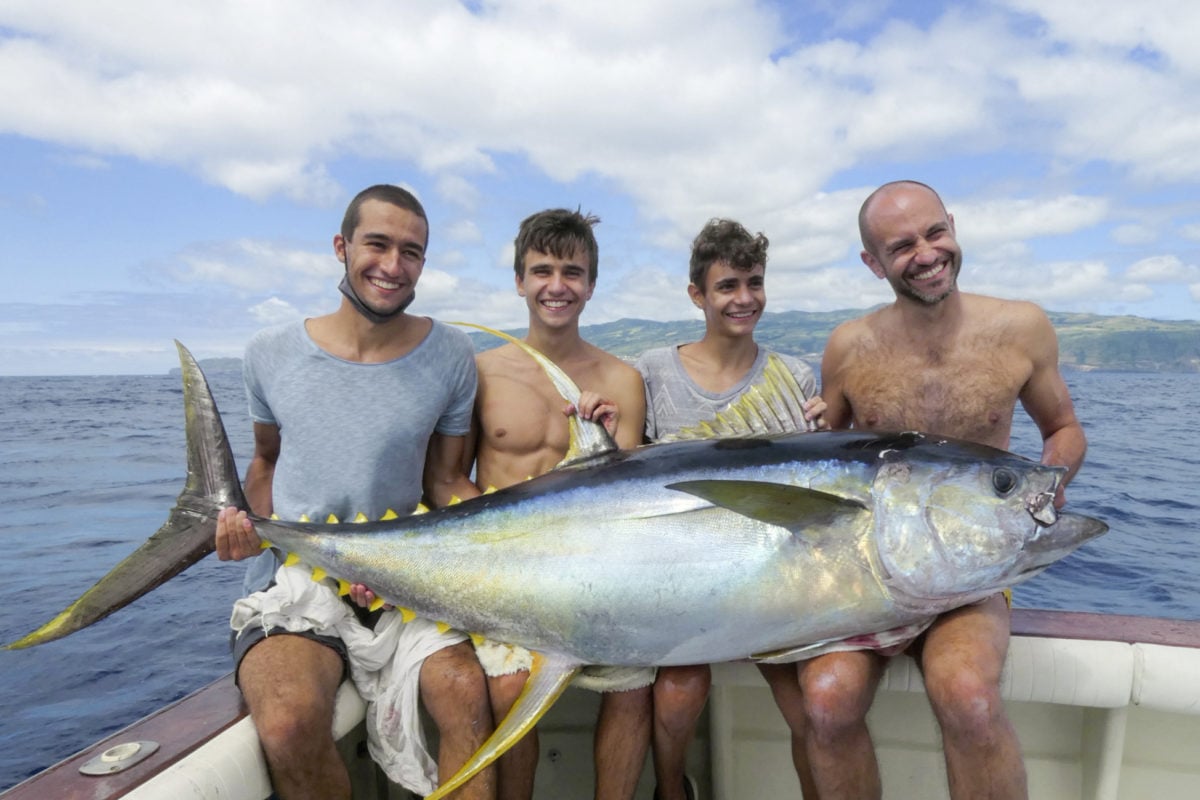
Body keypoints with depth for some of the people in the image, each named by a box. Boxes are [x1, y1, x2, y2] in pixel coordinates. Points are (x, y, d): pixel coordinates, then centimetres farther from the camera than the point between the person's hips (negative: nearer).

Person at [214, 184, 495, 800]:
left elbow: (445, 480, 4)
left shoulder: (449, 356, -2)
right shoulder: (272, 354, 1)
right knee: (289, 725, -27)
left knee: (466, 691, -27)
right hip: (292, 577, 1)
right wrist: (252, 524, -3)